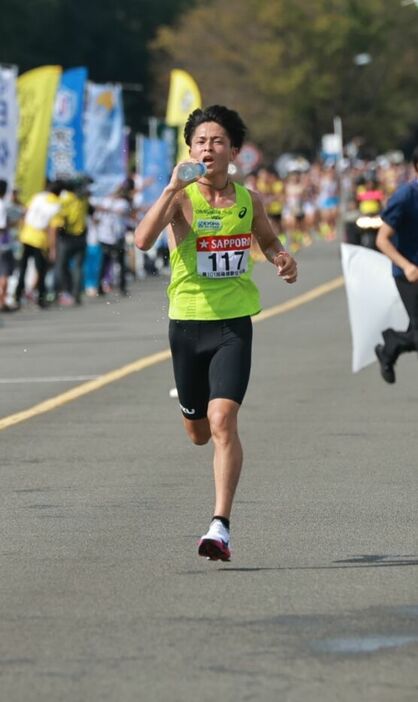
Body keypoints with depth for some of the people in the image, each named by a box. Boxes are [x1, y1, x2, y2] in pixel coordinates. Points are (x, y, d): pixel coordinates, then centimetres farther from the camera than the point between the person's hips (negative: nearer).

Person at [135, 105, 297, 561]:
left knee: (222, 422, -17)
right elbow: (143, 240, -27)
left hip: (234, 323, 0)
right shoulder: (181, 198, -9)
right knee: (198, 432, 13)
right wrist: (172, 188, -33)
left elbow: (268, 239, 23)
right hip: (187, 322, 0)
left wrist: (282, 260, 1)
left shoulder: (249, 200, 2)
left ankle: (220, 527, -16)